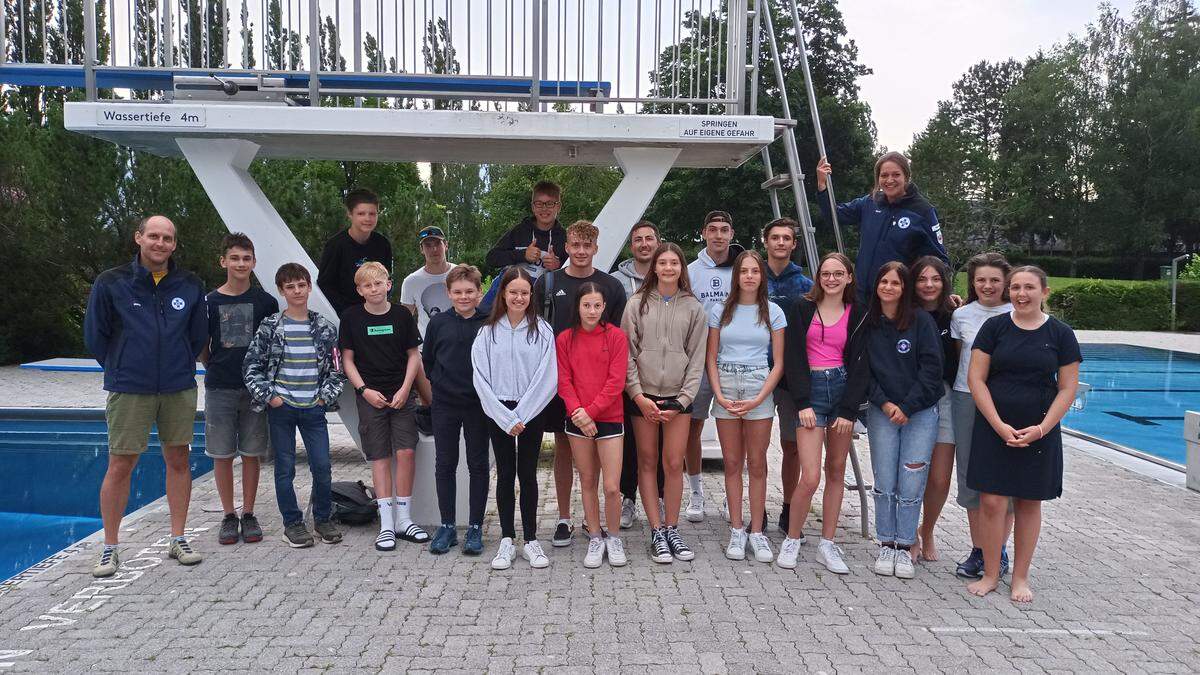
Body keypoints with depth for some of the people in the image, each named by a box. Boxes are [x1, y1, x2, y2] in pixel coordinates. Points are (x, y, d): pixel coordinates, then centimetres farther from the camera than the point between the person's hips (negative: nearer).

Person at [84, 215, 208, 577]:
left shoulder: (190, 286, 2)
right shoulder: (111, 283, -4)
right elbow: (94, 336, 4)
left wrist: (179, 368, 12)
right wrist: (121, 370, 10)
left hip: (179, 388, 2)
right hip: (128, 391, -2)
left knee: (178, 460, 7)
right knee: (120, 466, 1)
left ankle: (178, 539, 18)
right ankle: (110, 548, 13)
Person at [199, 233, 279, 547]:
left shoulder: (266, 302, 1)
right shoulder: (210, 302, 2)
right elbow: (201, 348, 9)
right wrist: (214, 368, 2)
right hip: (219, 388, 0)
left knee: (252, 453, 5)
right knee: (222, 455, 4)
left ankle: (248, 514, 17)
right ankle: (229, 516, 16)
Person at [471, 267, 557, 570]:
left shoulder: (542, 330, -1)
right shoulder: (488, 331, 1)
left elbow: (547, 377, -7)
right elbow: (481, 378, -4)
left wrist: (521, 416, -11)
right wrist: (506, 418, -11)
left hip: (531, 412, -1)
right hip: (498, 412, 1)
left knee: (528, 475, 6)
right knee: (505, 475, 7)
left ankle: (530, 540, 15)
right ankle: (507, 540, 15)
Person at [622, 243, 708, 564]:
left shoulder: (693, 308, 7)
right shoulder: (637, 303, 4)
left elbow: (696, 358, 5)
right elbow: (626, 353, 1)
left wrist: (684, 399, -4)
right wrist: (638, 396, -8)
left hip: (678, 396, 0)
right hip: (643, 394, 0)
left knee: (674, 464, -1)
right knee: (647, 462, 3)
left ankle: (672, 530, 13)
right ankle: (657, 533, 11)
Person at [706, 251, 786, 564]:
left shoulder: (773, 312, 3)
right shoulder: (720, 311, 6)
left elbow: (778, 363, 1)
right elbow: (711, 358, 6)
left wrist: (758, 399, -10)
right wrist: (719, 396, -7)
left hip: (759, 390, -1)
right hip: (725, 388, 1)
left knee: (757, 463, 2)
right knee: (732, 463, 4)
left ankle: (757, 532, 9)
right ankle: (736, 530, 11)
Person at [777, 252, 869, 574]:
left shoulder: (858, 314, 7)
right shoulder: (802, 308, 2)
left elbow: (859, 363, 5)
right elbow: (793, 357, -2)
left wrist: (848, 410, -3)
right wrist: (803, 404, -10)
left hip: (843, 388, 3)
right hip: (810, 389, -3)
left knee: (836, 471, 8)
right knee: (810, 477, -10)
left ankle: (827, 544, 19)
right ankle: (792, 540, 10)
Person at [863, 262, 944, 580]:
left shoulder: (921, 320, -2)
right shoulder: (867, 323, 4)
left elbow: (931, 367, -6)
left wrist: (907, 407, -10)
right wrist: (884, 404, -7)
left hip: (920, 412, -1)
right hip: (881, 411, 2)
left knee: (911, 484, -2)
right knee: (885, 482, 3)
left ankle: (904, 547, 10)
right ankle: (886, 545, 14)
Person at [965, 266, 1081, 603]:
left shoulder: (1060, 333, 1)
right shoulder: (994, 327, 0)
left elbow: (1067, 388, 1)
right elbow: (976, 379, -3)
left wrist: (1041, 429, -11)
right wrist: (999, 425, -12)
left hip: (1039, 432, 1)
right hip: (993, 429, 0)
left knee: (1029, 503, 8)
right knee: (992, 502, -3)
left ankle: (1020, 577, 20)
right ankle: (990, 574, 12)